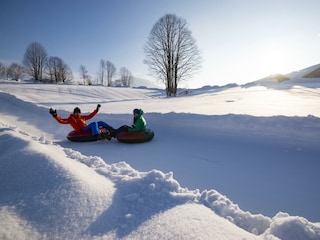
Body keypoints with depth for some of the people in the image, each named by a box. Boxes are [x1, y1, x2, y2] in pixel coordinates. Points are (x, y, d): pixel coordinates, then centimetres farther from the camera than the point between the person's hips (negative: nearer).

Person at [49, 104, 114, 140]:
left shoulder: (82, 117, 27)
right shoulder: (71, 119, 11)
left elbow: (90, 116, 34)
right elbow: (61, 121, 0)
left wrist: (96, 110, 36)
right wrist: (55, 115, -12)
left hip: (87, 128, 7)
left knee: (100, 122, -1)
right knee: (94, 123, -32)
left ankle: (112, 130, -9)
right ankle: (98, 135, -55)